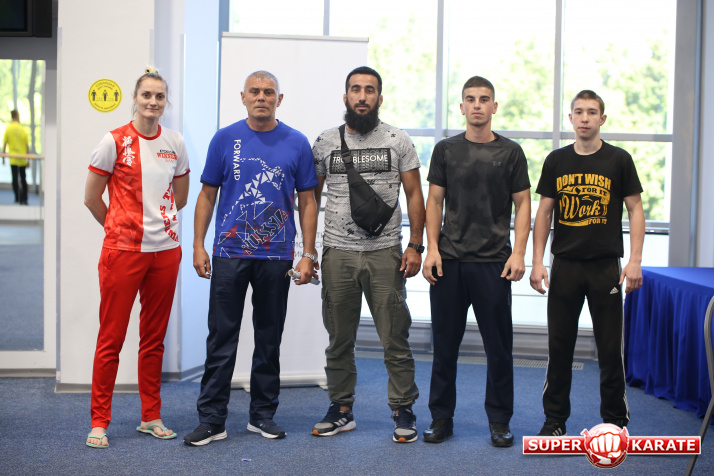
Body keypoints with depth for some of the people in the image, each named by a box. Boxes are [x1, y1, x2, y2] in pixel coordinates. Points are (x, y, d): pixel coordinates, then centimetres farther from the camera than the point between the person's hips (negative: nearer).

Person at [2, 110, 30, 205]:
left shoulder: (8, 128, -4)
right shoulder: (23, 129, -2)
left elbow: (4, 144, -4)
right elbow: (27, 145, -2)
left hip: (13, 159, -1)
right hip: (23, 159, 1)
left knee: (15, 178, 3)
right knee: (23, 178, 13)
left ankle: (17, 198, 0)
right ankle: (24, 199, 14)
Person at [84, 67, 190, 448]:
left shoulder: (175, 143, 6)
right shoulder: (115, 141, -5)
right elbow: (91, 198, 1)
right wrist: (121, 228, 10)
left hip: (165, 250, 4)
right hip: (123, 251, -4)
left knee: (154, 338, 11)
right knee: (111, 338, 0)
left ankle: (151, 417, 21)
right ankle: (99, 422, 10)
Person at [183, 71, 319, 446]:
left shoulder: (297, 143, 3)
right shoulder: (225, 139, 4)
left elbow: (307, 201, 5)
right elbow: (207, 195, 7)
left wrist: (308, 254, -1)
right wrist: (198, 246, -1)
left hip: (276, 257, 1)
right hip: (229, 254, -1)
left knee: (269, 340, 9)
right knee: (221, 339, -1)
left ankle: (263, 415, 21)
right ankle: (211, 419, 5)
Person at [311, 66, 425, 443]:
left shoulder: (398, 142, 3)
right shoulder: (325, 143, 6)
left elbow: (414, 194, 3)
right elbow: (311, 197, 11)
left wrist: (416, 246, -5)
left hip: (385, 253, -2)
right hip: (338, 254, 2)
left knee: (395, 338, 1)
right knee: (339, 338, 10)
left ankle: (403, 411, 12)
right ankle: (341, 409, 21)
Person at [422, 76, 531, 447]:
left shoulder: (510, 152, 4)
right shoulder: (446, 150, 8)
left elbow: (522, 204, 3)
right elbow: (434, 201, 8)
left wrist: (518, 253, -7)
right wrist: (432, 248, -3)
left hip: (493, 262, -1)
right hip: (448, 261, 1)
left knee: (498, 345, 3)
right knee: (445, 342, 7)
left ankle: (499, 420, 15)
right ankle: (441, 417, 18)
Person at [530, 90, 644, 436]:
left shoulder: (618, 160, 1)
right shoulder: (557, 160, 7)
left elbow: (635, 210, 1)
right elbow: (544, 212, 8)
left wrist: (635, 261, -8)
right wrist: (537, 261, 0)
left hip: (605, 266, -2)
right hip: (564, 266, 2)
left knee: (611, 348, 2)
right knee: (559, 346, 6)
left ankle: (615, 421, 15)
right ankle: (555, 419, 18)